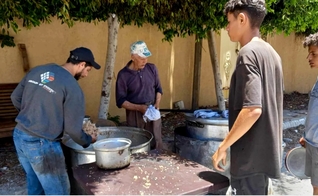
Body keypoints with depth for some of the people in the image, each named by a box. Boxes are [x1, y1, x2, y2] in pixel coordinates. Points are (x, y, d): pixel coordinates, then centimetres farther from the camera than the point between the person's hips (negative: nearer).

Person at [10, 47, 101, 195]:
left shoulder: (37, 71, 4)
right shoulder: (72, 87, -16)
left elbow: (15, 98, 13)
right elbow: (72, 128, -14)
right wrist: (88, 141, 4)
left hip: (19, 135, 8)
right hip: (41, 144, -8)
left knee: (34, 182, 27)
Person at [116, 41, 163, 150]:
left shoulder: (152, 68, -1)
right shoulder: (123, 75, -12)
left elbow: (158, 89, 11)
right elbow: (120, 101, -10)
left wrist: (157, 103, -8)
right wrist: (139, 107, -21)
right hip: (135, 114, -2)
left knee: (156, 142, 7)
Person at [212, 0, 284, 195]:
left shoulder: (249, 53, -18)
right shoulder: (272, 53, 10)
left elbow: (252, 109, -27)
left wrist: (223, 146, -18)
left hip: (251, 154, -9)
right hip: (266, 149, 9)